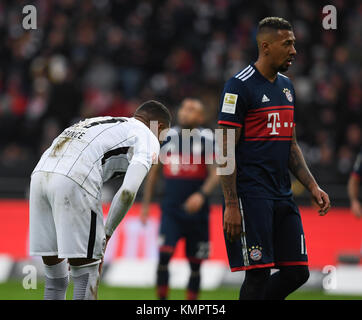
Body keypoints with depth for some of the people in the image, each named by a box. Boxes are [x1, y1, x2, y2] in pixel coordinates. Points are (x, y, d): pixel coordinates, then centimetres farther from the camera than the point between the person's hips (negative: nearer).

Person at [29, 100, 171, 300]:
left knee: (55, 279, 14)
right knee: (87, 277, -1)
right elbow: (128, 191, -3)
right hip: (73, 184, -7)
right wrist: (107, 234, 7)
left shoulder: (101, 122, 36)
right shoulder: (148, 139, 14)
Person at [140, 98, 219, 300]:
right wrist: (146, 203, 16)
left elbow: (215, 173, -10)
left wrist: (202, 194, -28)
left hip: (196, 212, -2)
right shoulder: (168, 137, 6)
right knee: (164, 256, -14)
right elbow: (154, 171, 16)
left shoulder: (206, 140, -4)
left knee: (195, 266, 5)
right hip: (171, 209, 2)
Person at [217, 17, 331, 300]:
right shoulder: (241, 86, -10)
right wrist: (231, 205, -18)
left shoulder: (286, 86, 16)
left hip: (283, 196, 8)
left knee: (297, 272, 6)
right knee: (259, 274, -8)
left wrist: (313, 186, 12)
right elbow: (226, 151, -13)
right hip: (251, 196, -8)